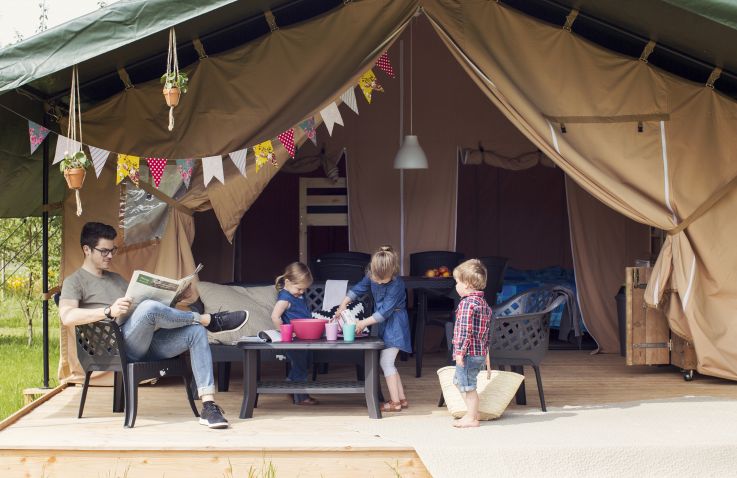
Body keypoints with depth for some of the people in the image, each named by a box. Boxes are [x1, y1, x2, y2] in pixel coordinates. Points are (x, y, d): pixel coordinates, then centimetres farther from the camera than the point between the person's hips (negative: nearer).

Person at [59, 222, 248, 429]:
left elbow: (138, 306, 28)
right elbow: (67, 317, -14)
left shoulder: (116, 279, 30)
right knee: (149, 307, -35)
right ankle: (209, 320, -12)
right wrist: (109, 311, -26)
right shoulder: (75, 282, 6)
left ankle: (209, 406, -26)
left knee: (196, 331, -15)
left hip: (146, 344, 7)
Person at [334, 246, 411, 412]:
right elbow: (359, 288, 12)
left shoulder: (396, 285, -25)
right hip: (385, 325, 8)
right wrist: (344, 304, 3)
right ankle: (402, 398, 18)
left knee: (386, 362, -10)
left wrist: (365, 322, -22)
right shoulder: (372, 276, -4)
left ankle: (395, 402, -6)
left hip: (394, 325, -8)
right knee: (388, 363, 12)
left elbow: (385, 311, -25)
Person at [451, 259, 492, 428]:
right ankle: (472, 412, 27)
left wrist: (460, 351, -21)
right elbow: (486, 330, 18)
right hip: (480, 352, 10)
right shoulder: (483, 303, 13)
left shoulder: (467, 303, -17)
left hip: (469, 353, -10)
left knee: (468, 386, -1)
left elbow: (465, 330, -22)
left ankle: (472, 418, 6)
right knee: (459, 381, 22)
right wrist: (485, 349, 23)